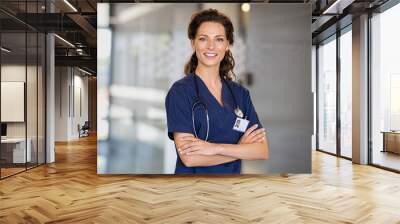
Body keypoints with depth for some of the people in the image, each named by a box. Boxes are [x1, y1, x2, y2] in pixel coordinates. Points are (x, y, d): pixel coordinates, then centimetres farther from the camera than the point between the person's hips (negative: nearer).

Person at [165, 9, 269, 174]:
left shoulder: (240, 93, -1)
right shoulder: (180, 91, -13)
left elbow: (262, 151, -9)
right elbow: (189, 157, -22)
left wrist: (215, 148, -22)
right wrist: (241, 148, -13)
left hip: (233, 172, 4)